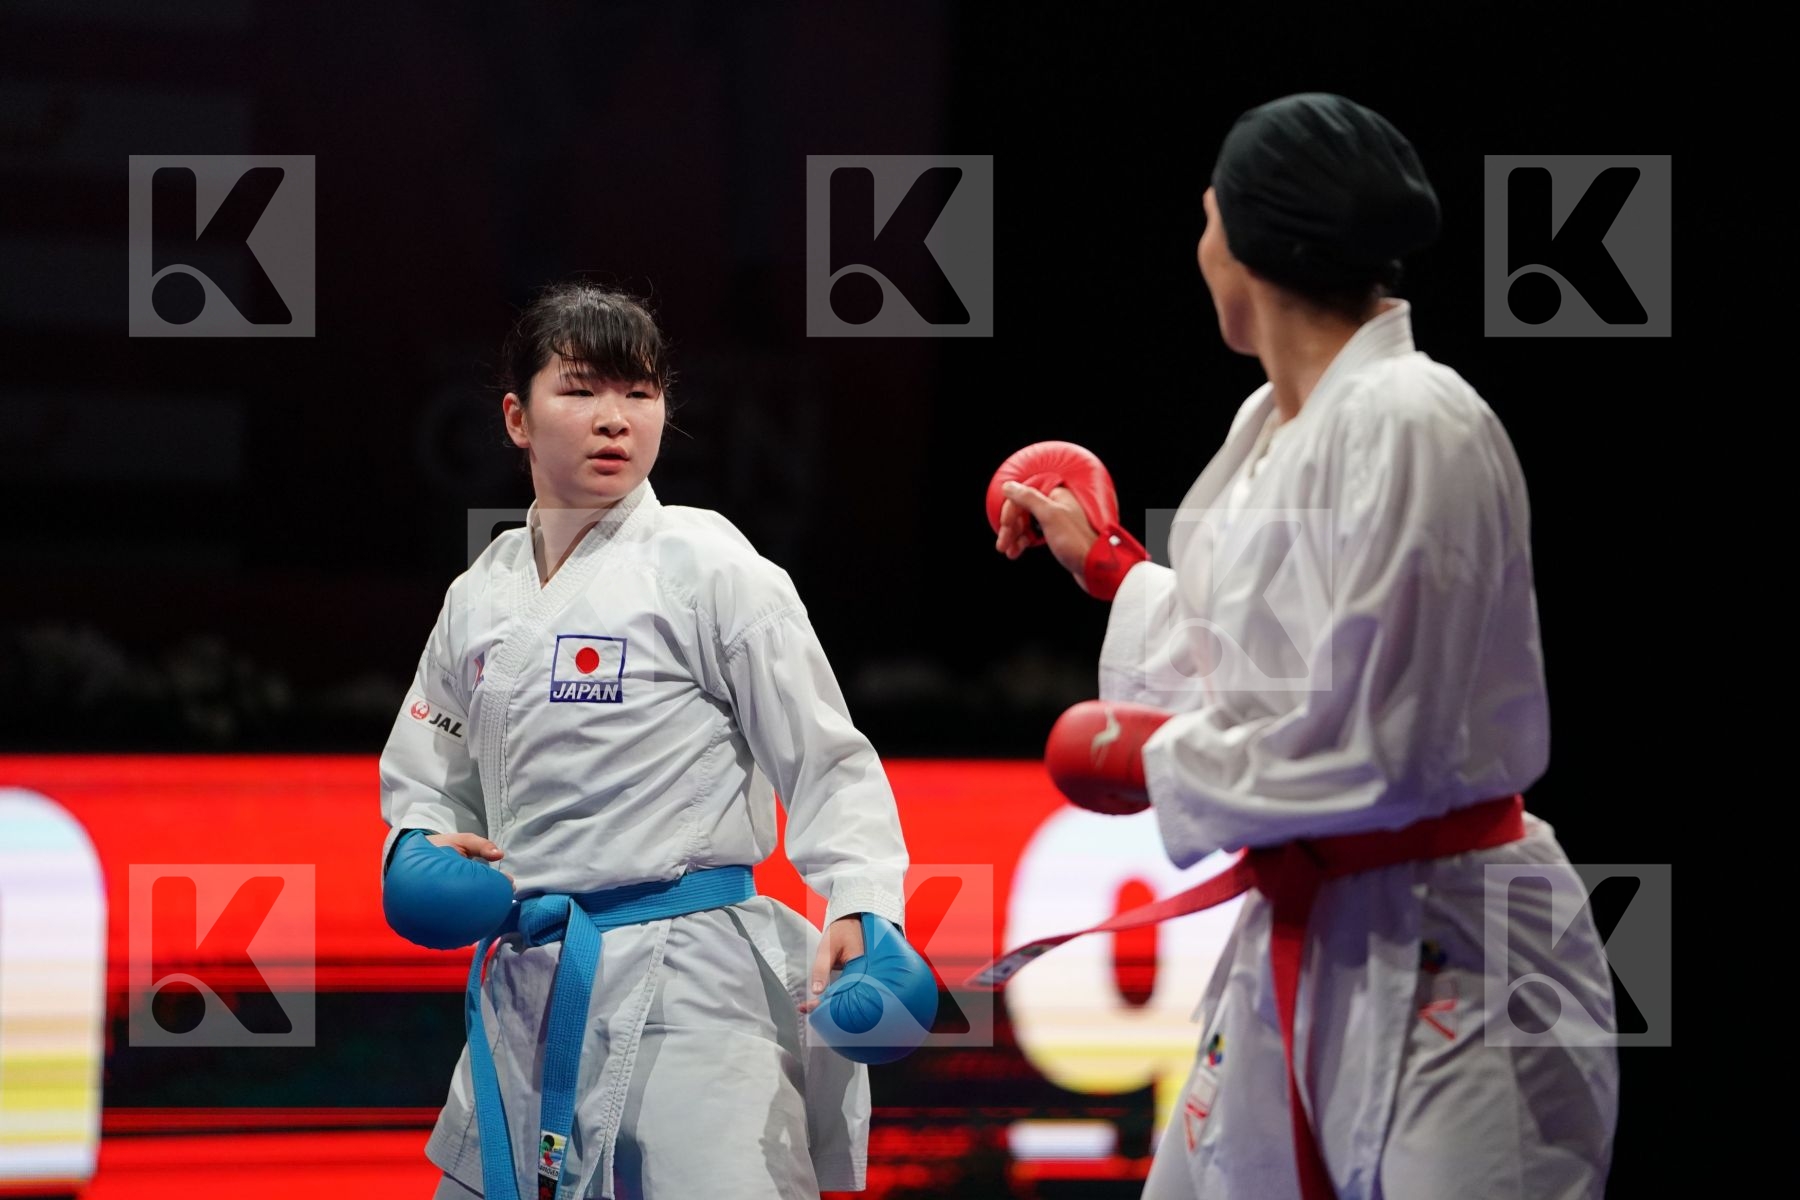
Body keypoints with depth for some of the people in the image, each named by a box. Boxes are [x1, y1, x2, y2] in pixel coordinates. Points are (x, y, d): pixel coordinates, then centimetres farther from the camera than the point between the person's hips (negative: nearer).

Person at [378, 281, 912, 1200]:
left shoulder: (709, 566, -5)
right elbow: (426, 776, 21)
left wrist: (862, 909, -22)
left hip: (685, 978, -6)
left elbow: (826, 764, -6)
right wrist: (422, 854, -1)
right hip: (525, 987, 6)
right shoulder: (479, 598, 10)